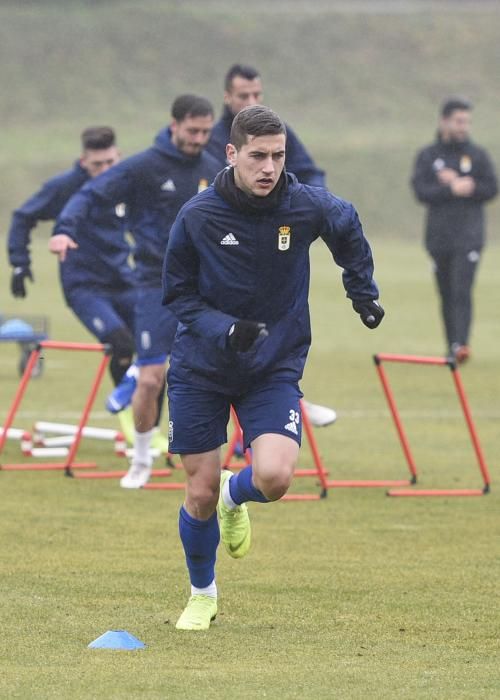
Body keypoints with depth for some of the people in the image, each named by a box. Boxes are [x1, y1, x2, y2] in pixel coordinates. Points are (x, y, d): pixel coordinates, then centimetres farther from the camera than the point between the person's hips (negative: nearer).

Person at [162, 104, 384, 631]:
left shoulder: (306, 207, -11)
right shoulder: (197, 216, -14)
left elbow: (348, 228, 13)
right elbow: (177, 295, -5)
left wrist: (363, 289, 18)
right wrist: (225, 329, -21)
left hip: (274, 369, 1)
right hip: (201, 369, 0)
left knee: (274, 477, -21)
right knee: (199, 494, 1)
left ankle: (234, 495, 17)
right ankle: (202, 595, 29)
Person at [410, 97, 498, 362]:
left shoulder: (478, 155, 7)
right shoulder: (427, 156, 7)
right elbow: (421, 191, -6)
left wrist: (457, 182, -11)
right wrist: (452, 189, -17)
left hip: (469, 237, -2)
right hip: (438, 237, 2)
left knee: (462, 291, -16)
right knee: (447, 295, 6)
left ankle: (461, 345, -25)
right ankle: (451, 347, 15)